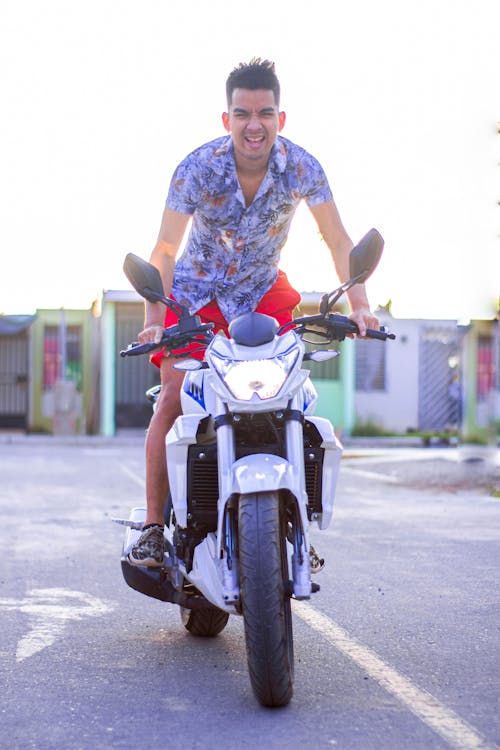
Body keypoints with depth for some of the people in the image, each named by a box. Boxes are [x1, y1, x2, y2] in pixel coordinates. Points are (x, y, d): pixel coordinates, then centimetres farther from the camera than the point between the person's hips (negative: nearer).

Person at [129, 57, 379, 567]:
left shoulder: (302, 167, -18)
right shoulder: (198, 168, -23)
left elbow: (337, 239, -7)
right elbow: (165, 248, -21)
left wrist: (358, 304, -18)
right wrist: (153, 319, -33)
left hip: (264, 288, 2)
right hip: (196, 290, -1)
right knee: (172, 399, -13)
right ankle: (153, 524, -5)